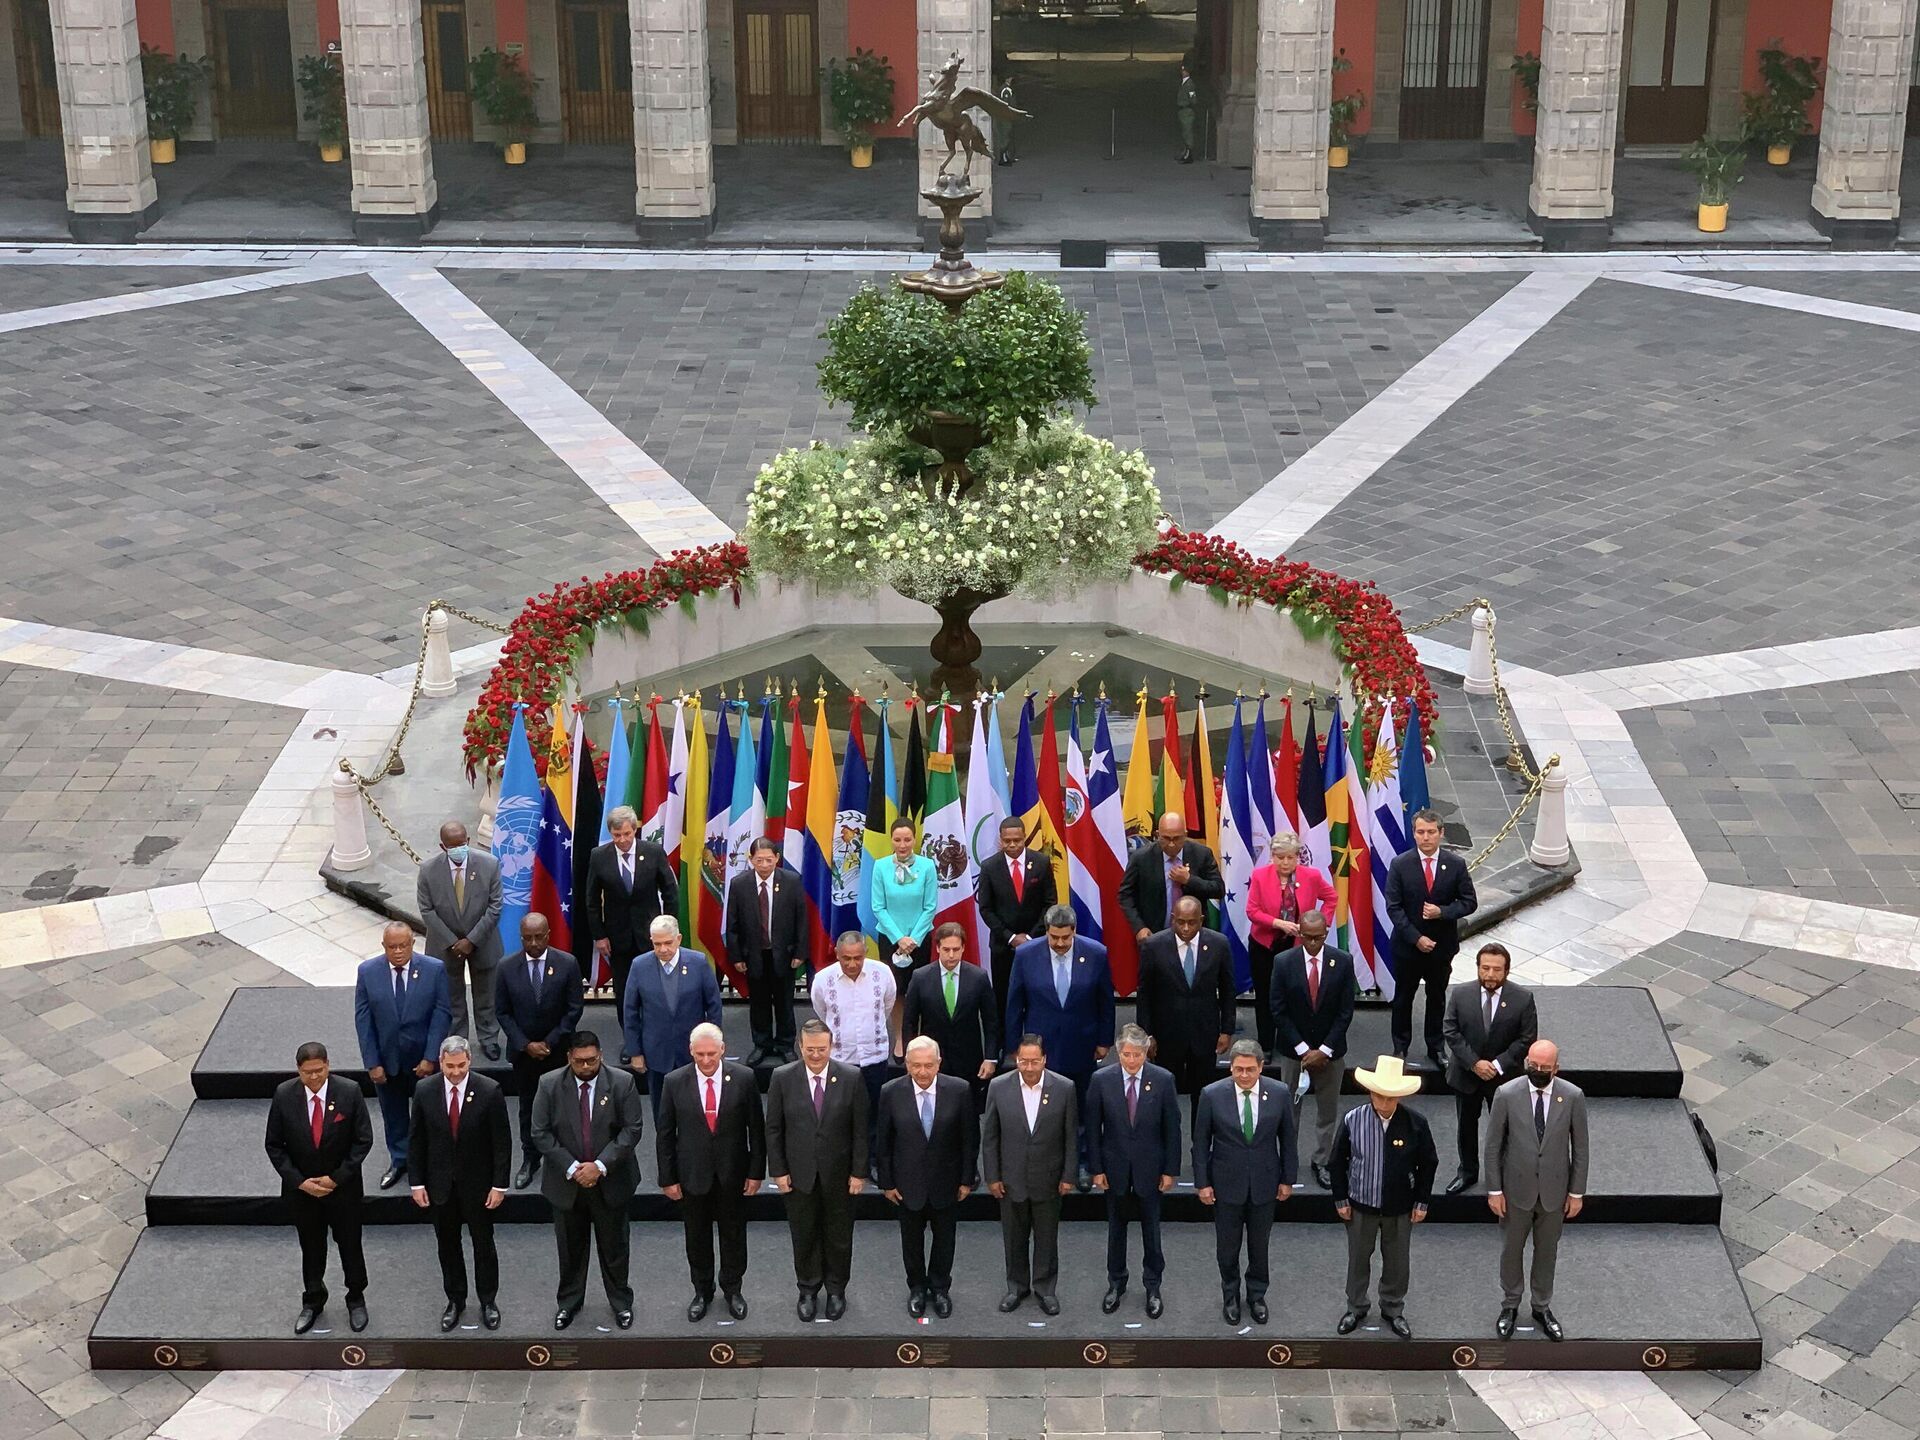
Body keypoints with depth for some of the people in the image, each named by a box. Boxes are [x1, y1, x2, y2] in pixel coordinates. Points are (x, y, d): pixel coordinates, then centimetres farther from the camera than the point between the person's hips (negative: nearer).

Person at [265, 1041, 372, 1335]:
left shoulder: (349, 1092, -17)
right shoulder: (284, 1095, -14)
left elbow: (363, 1140, -11)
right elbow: (274, 1145, -6)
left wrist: (336, 1178, -15)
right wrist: (299, 1181, -14)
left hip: (342, 1187, -1)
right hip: (301, 1187, 1)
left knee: (350, 1244, 13)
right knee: (311, 1247, 16)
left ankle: (356, 1298, 33)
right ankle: (312, 1301, 36)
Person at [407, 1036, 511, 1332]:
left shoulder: (489, 1092, -15)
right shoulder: (425, 1092, -8)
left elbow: (502, 1142, -9)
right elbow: (416, 1141, 0)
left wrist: (499, 1185, -10)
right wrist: (416, 1183, -2)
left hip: (478, 1183, -2)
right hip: (440, 1184, 2)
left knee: (483, 1243, 12)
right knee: (447, 1244, 14)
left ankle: (488, 1301, 28)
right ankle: (455, 1301, 30)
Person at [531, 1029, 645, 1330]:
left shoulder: (622, 1083, -11)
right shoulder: (550, 1085, -10)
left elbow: (631, 1130, -11)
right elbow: (541, 1134, -9)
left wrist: (600, 1165, -19)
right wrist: (572, 1168, -17)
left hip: (610, 1180, -1)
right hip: (566, 1181, 1)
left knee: (614, 1245, 13)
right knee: (570, 1246, 15)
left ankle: (621, 1302, 30)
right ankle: (569, 1301, 34)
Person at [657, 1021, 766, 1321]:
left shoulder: (744, 1078, -11)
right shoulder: (676, 1082, -10)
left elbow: (756, 1128, -3)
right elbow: (665, 1134, -3)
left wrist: (756, 1172, -3)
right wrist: (668, 1178, -3)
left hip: (732, 1173, 0)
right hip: (693, 1174, 0)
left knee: (733, 1234, 15)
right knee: (697, 1237, 14)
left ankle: (732, 1288, 34)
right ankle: (702, 1291, 32)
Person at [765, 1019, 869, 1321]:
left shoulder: (851, 1078, -10)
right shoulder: (782, 1078, -9)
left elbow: (860, 1129, -5)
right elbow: (773, 1129, -2)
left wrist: (859, 1172, -6)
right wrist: (778, 1171, -4)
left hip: (838, 1173, 0)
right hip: (799, 1174, 0)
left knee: (839, 1236, 13)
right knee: (804, 1236, 13)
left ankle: (836, 1289, 32)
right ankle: (808, 1290, 32)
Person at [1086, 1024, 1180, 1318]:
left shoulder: (1163, 1080, -11)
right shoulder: (1101, 1079, -10)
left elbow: (1172, 1128, -5)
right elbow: (1093, 1128, -3)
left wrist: (1171, 1170, -4)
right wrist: (1096, 1169, -4)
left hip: (1150, 1168, -1)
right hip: (1115, 1167, 1)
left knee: (1151, 1228, 11)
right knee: (1116, 1227, 15)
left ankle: (1153, 1286, 25)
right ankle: (1116, 1283, 30)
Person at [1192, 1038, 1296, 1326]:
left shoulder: (1278, 1094, -10)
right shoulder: (1212, 1095, -14)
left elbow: (1287, 1140, 1)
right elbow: (1201, 1142, -5)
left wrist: (1287, 1180, 3)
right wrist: (1202, 1183, -5)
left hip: (1264, 1183, 1)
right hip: (1226, 1183, -1)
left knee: (1259, 1245, 15)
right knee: (1227, 1247, 12)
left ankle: (1257, 1296, 34)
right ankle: (1230, 1296, 33)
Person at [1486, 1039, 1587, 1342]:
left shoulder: (1573, 1096, -13)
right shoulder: (1506, 1094, -16)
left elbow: (1580, 1147, -3)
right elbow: (1493, 1145, -8)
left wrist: (1577, 1192, -1)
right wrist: (1494, 1190, -7)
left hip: (1554, 1190, 1)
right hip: (1517, 1189, -1)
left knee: (1547, 1251, 17)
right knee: (1511, 1250, 15)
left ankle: (1542, 1307, 37)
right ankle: (1509, 1306, 36)